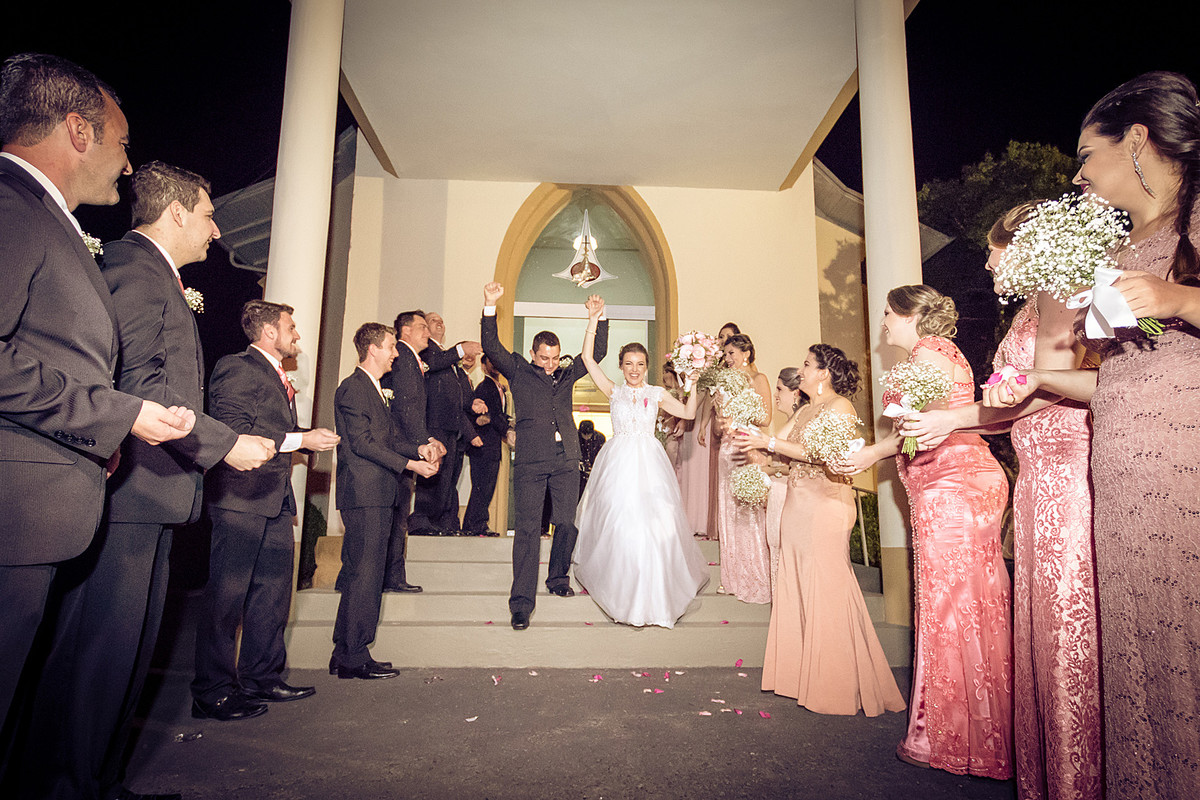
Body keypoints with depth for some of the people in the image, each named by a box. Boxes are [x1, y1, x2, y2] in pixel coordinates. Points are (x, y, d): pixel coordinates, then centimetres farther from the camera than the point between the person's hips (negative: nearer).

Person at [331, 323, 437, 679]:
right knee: (366, 574, -6)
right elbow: (361, 442, -17)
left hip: (378, 495, 10)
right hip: (364, 493, -10)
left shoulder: (376, 389, 22)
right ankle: (354, 658, 4)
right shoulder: (352, 388, -9)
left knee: (360, 575, 13)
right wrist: (409, 464, -16)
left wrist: (418, 449, 1)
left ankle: (344, 654, 22)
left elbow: (391, 437, 20)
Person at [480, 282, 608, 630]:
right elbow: (492, 347, -3)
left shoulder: (567, 375, 16)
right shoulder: (518, 372, 7)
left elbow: (596, 354, 19)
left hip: (566, 463, 4)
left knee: (567, 524, 8)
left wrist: (599, 319, 11)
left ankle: (558, 578, 32)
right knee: (527, 529, -6)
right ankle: (521, 602, -3)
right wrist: (490, 307, -12)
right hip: (530, 463, -3)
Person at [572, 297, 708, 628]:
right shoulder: (614, 391, 6)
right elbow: (587, 357, -1)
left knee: (653, 524, -4)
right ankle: (620, 589, 16)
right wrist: (593, 319, -6)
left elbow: (689, 412, 5)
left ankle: (653, 593, 12)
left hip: (649, 463, 0)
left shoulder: (657, 394, 9)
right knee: (618, 523, -2)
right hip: (618, 463, 0)